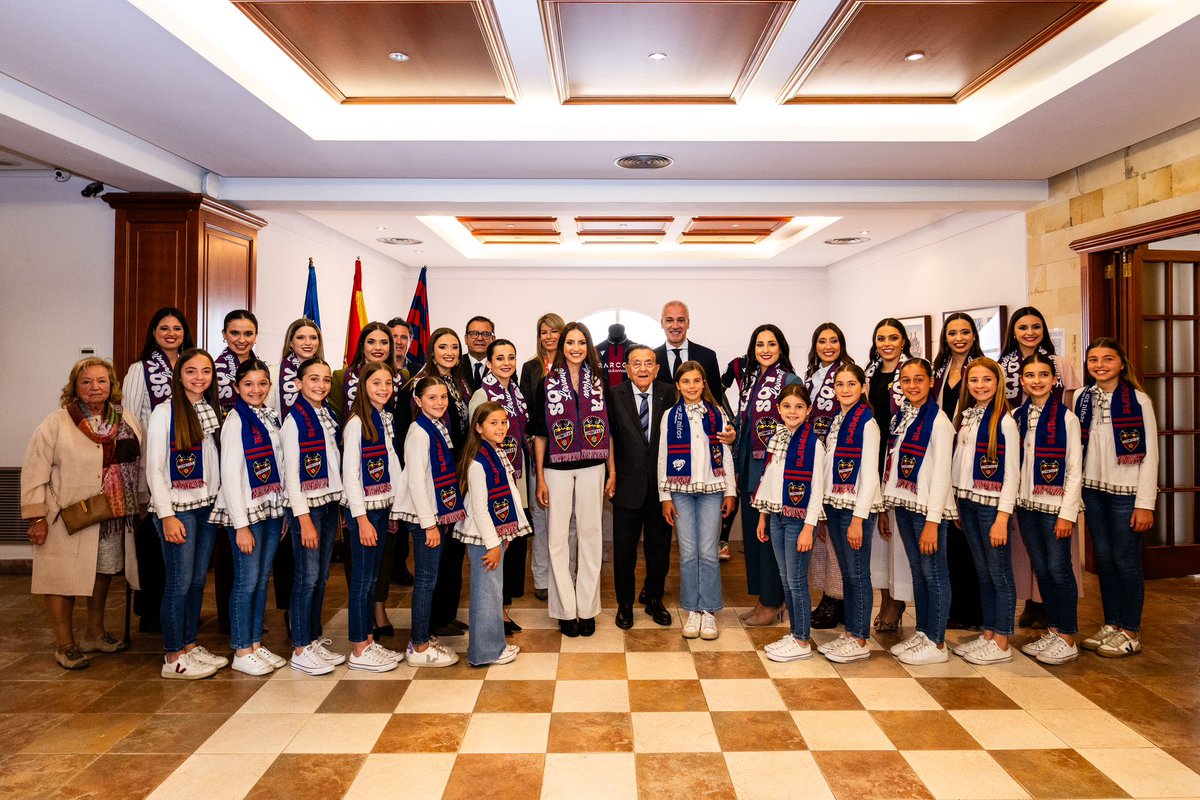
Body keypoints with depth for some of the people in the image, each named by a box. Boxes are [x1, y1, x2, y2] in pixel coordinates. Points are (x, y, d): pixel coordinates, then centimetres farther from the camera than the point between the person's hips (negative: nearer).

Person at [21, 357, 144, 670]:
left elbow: (139, 465, 10)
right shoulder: (55, 425, -9)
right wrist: (37, 518, -10)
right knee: (64, 579, 2)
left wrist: (139, 505, 12)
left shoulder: (128, 419, 4)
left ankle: (94, 633, 35)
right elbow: (34, 472, -8)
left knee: (103, 573, 16)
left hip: (114, 518, 5)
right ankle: (65, 644, 19)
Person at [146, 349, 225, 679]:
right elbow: (154, 468, -10)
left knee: (198, 580, 12)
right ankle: (173, 658, 10)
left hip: (208, 506, 6)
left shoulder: (215, 412, 8)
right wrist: (167, 516, -14)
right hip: (177, 508, -5)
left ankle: (190, 645, 24)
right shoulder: (165, 413, -8)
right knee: (180, 582, -2)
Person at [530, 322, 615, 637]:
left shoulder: (598, 381, 6)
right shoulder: (548, 383, 1)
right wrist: (540, 477, -2)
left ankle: (587, 608, 17)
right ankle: (566, 610, 13)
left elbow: (608, 429, 9)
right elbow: (539, 433, 2)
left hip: (592, 467, 2)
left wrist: (612, 471, 5)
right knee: (558, 537, 2)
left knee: (590, 535, 6)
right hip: (557, 469, -1)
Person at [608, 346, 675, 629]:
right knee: (624, 548, 9)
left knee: (659, 547, 14)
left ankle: (654, 598, 33)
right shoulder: (615, 395, -4)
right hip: (628, 485, -1)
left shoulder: (669, 394, -1)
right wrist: (610, 475, -6)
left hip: (661, 484, 2)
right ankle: (624, 603, 26)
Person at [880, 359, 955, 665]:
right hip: (904, 503, 7)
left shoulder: (938, 421, -11)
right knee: (917, 571, 15)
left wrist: (932, 521, -17)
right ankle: (922, 634, 25)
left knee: (933, 572, 1)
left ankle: (936, 644, 11)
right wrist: (885, 506, 10)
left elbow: (941, 474, -14)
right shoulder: (900, 418, 10)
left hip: (928, 507, -7)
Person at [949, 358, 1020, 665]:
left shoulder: (1004, 421, -10)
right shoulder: (964, 416, 9)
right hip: (967, 502, 6)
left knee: (999, 574, 3)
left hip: (992, 504, -6)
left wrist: (1002, 517, -16)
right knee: (982, 573, 14)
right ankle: (988, 635, 24)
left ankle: (1001, 643, 12)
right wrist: (956, 503, 9)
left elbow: (1012, 473, -13)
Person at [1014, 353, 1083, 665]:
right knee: (1041, 569, 11)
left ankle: (1068, 639, 11)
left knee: (1058, 569, -2)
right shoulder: (1017, 417, 6)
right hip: (1026, 503, 5)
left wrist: (1067, 513, -13)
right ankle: (1052, 631, 23)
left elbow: (1075, 471, -8)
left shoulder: (1066, 417, -7)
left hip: (1055, 505, -4)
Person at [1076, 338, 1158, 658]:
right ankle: (1110, 625, 23)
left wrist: (1145, 503, -12)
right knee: (1103, 558, 11)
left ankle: (1130, 633, 14)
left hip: (1125, 491, -4)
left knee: (1125, 560, 2)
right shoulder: (1082, 398, 6)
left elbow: (1149, 454, -8)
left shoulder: (1138, 400, -7)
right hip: (1092, 489, 4)